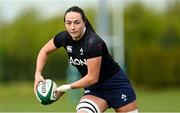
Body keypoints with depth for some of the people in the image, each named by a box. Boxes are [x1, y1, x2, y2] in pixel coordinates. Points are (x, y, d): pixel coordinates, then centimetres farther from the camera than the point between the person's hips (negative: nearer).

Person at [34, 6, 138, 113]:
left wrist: (68, 87, -18)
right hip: (94, 88, 5)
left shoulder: (93, 43, -28)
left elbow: (92, 78, -26)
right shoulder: (64, 38, -9)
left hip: (116, 84, -5)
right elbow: (45, 51, 10)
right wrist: (38, 74, -4)